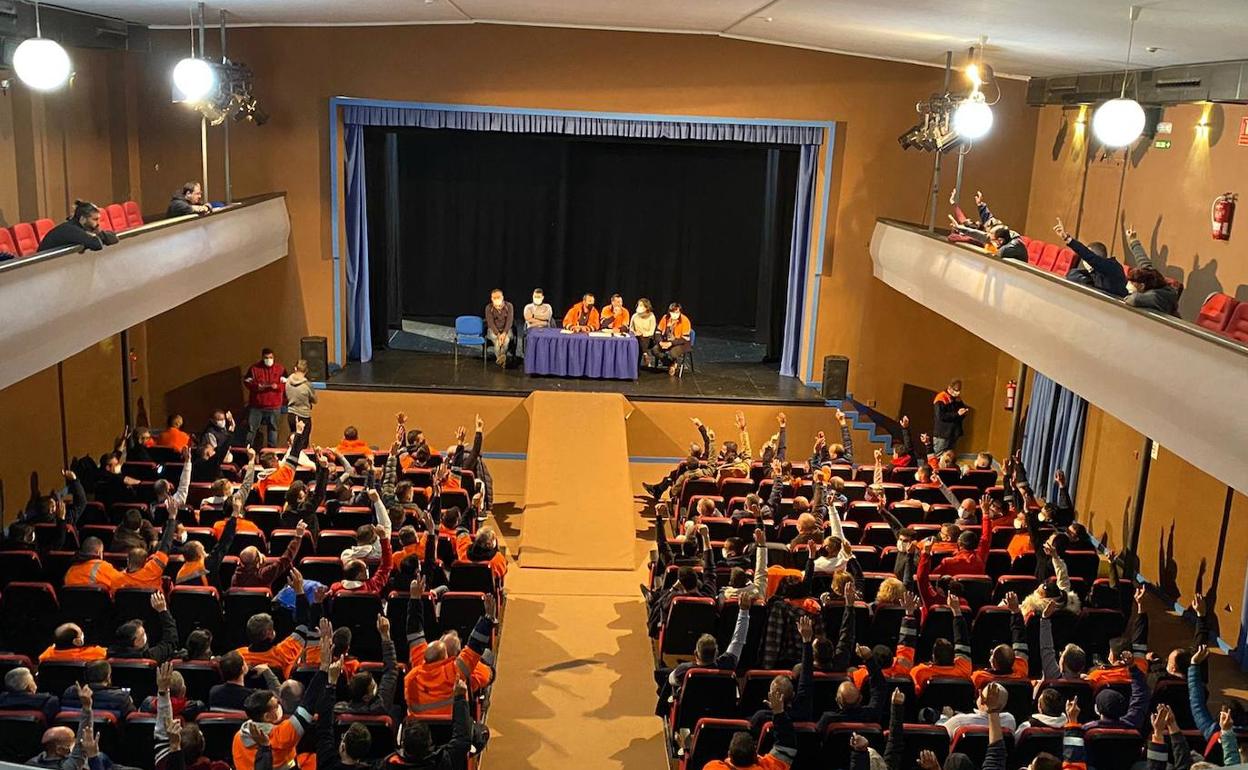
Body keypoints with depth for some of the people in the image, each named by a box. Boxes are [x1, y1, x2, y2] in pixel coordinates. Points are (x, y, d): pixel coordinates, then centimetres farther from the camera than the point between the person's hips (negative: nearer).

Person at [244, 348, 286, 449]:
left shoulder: (280, 369, 1)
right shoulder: (254, 368, 0)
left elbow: (285, 384, 0)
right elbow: (247, 382, 3)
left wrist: (277, 386, -19)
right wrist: (256, 386, -15)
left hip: (274, 406, 0)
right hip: (256, 405, 0)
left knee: (273, 428, 9)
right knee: (251, 427, 2)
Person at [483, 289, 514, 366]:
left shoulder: (509, 306, -8)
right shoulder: (489, 308, -8)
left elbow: (509, 321, -14)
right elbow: (490, 323, -14)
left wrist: (504, 333, -30)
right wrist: (498, 334, -29)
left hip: (506, 329, 0)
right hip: (493, 330, 0)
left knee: (506, 339, -34)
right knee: (497, 339, -33)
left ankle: (500, 358, -29)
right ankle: (502, 358, -25)